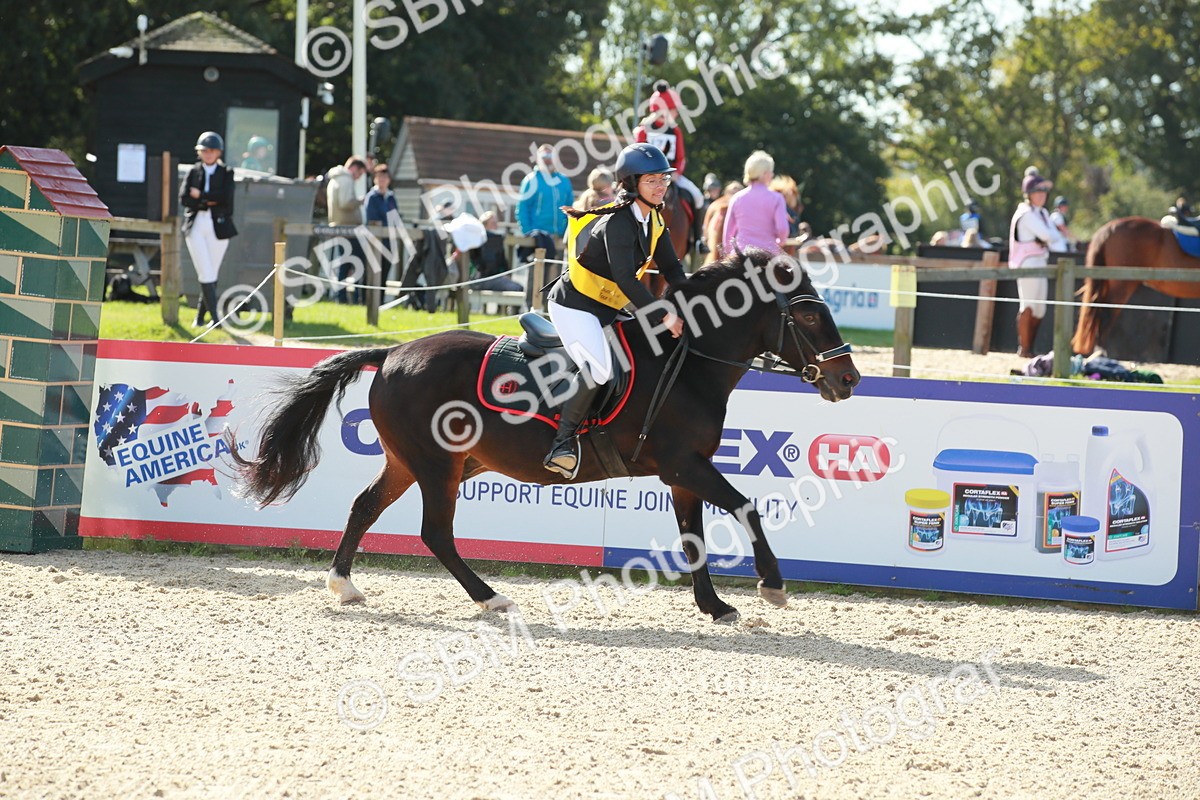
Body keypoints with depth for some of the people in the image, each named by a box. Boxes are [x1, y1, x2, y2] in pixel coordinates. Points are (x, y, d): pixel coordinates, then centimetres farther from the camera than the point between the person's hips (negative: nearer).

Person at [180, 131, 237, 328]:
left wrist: (200, 196, -8)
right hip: (195, 226, 0)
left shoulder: (226, 173, 6)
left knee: (212, 275, 2)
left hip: (218, 227, 0)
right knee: (205, 274, -9)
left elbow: (226, 197, -10)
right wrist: (210, 201, -10)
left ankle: (200, 316, 15)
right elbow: (184, 198, -2)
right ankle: (214, 316, -11)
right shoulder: (193, 172, 10)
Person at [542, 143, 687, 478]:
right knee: (598, 367, -28)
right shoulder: (617, 223, -24)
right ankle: (563, 441, -19)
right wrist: (663, 316, -33)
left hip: (608, 309, 10)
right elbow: (624, 278, -31)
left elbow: (672, 269, 6)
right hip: (574, 305, -10)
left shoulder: (654, 221, 4)